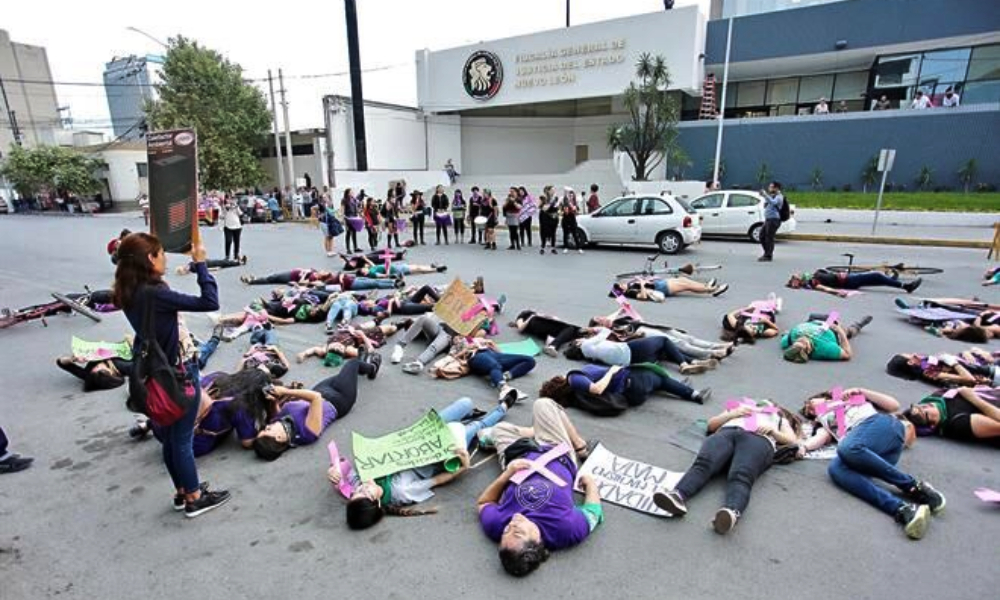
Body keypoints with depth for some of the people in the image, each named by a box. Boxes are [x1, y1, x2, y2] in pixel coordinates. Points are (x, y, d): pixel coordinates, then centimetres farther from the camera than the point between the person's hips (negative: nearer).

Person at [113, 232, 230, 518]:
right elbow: (210, 302, -29)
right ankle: (194, 499, 23)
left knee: (170, 437, 21)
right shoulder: (154, 293, -26)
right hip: (177, 373, -9)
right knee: (183, 438, 6)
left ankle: (182, 492, 37)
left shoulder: (130, 292, 1)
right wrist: (200, 264, -22)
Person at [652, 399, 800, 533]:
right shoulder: (741, 406, 45)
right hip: (727, 432, 1)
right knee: (702, 463, -34)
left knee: (741, 476, -37)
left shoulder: (779, 418, 45)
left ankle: (732, 512, -66)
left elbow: (792, 440, 25)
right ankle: (677, 496, -60)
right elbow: (711, 424, 30)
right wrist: (733, 413, 14)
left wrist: (773, 431, 6)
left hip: (758, 439, -1)